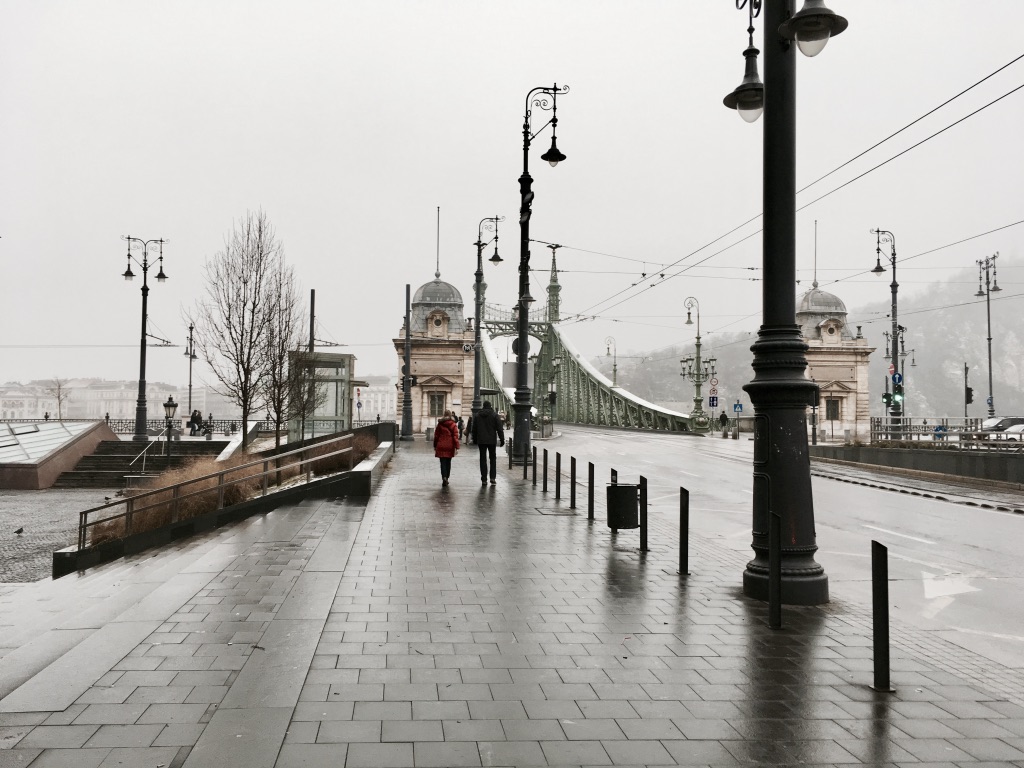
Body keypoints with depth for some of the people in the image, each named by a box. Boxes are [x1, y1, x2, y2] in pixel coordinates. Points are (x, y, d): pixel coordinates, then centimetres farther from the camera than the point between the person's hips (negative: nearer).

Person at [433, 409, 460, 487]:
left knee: (443, 462, -2)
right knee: (448, 462, 14)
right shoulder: (453, 425, -3)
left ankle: (444, 477, -21)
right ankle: (447, 478, 19)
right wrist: (457, 447, -8)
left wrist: (435, 446, 15)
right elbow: (455, 436, -8)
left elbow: (436, 435, 6)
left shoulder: (440, 424, 1)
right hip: (450, 446, 0)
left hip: (441, 446, 0)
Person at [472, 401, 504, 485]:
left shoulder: (477, 416, 6)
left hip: (481, 441, 2)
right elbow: (499, 429, -5)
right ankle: (493, 478, -2)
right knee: (493, 458, 9)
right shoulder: (495, 415, -2)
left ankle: (484, 479, 3)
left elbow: (474, 429, 11)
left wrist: (475, 439, 19)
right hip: (492, 440, -2)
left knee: (483, 459, 5)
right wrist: (502, 439, -1)